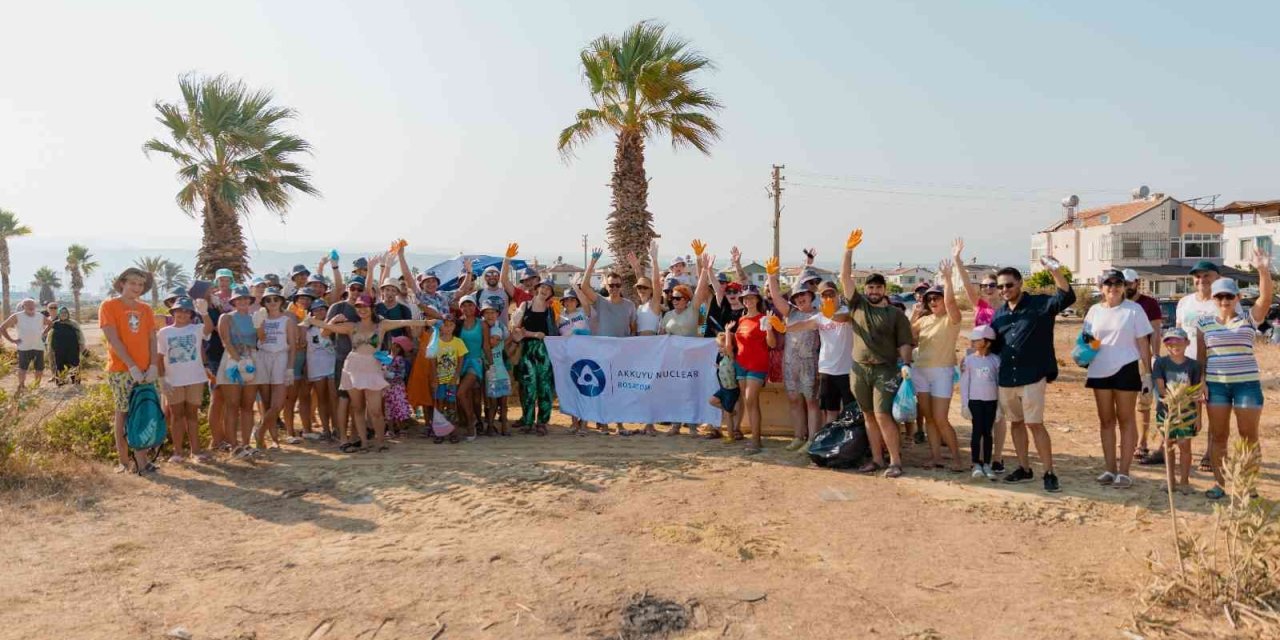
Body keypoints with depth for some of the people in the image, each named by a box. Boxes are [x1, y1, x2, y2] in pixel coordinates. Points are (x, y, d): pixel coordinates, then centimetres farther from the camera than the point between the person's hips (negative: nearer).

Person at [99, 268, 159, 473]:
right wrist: (132, 366, -15)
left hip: (145, 371, 4)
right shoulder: (109, 306, -2)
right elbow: (114, 340, -9)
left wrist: (153, 365, -5)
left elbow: (152, 339, 9)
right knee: (123, 415, -1)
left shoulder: (146, 309, 12)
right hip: (121, 370, -4)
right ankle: (123, 462, 4)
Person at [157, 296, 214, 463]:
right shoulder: (164, 333, 2)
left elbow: (209, 327, -24)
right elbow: (159, 358, 4)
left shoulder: (197, 329, -1)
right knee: (177, 415, 7)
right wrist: (162, 378, -4)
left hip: (195, 379, 0)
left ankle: (195, 450, 13)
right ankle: (177, 452, 13)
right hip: (173, 381, 0)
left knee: (192, 414, 9)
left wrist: (204, 313, -44)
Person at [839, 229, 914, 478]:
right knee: (869, 416, 9)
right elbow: (845, 278, 1)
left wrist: (906, 365, -14)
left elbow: (904, 343, 1)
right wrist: (849, 250, -7)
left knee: (883, 415, -11)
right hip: (859, 369, 3)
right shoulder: (857, 305, 7)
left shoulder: (896, 313, 2)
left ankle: (895, 461, -2)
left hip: (886, 370, -3)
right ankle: (877, 459, 18)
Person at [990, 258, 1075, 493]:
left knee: (1035, 423, -6)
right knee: (1016, 422, 13)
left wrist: (1055, 271, -35)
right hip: (1006, 378, 6)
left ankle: (1049, 473, 3)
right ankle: (1024, 468, 25)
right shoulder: (1000, 313, 11)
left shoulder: (1039, 304, -5)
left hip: (1032, 376, -6)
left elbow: (1067, 297, -22)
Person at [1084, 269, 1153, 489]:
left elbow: (1143, 342, -3)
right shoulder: (1095, 310, 7)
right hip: (1100, 370, 4)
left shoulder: (1134, 309, -3)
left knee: (1126, 419, 2)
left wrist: (1148, 370, -7)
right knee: (1106, 420, 9)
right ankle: (1110, 469, 17)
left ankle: (1124, 471, 6)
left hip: (1125, 369, -4)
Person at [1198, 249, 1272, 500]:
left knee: (1249, 436, 2)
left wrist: (1263, 270, -28)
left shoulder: (1249, 319, 2)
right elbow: (1200, 356, 7)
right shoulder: (1204, 323, 6)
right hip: (1215, 384, 1)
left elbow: (1266, 296, -14)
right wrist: (1200, 381, -1)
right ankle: (1219, 482, 14)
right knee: (1218, 435, 6)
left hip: (1247, 383, -1)